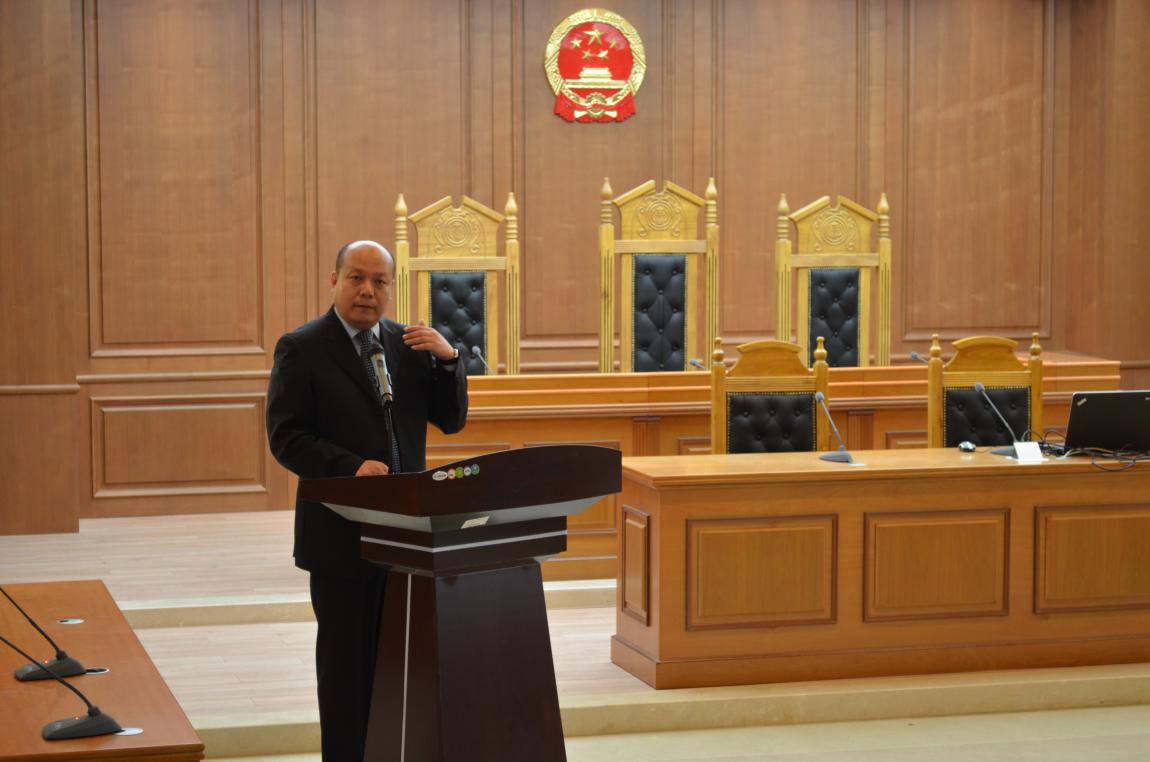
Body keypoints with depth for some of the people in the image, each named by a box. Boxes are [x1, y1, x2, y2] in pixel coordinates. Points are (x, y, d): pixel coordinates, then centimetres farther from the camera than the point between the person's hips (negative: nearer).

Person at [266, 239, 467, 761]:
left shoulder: (409, 344, 9)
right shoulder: (302, 348, -5)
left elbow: (450, 420, 7)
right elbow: (285, 437, -11)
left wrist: (447, 360, -10)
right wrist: (351, 467, -26)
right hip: (342, 531, -4)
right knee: (348, 657, 5)